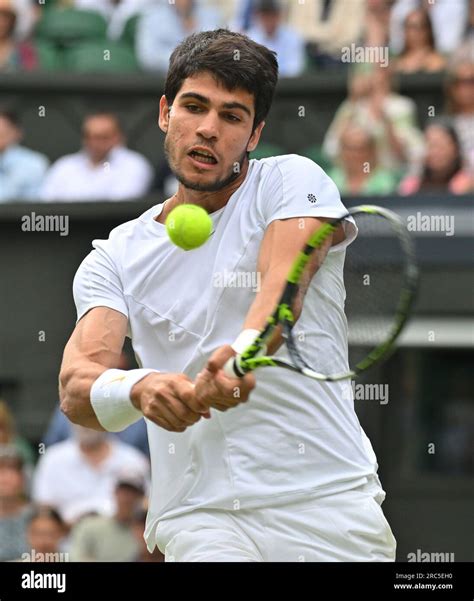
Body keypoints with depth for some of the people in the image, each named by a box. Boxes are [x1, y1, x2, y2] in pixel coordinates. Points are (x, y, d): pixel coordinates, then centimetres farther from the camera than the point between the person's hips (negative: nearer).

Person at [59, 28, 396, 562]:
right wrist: (139, 390, -27)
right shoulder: (116, 257, 11)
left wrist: (240, 356, -37)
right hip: (199, 517, 0)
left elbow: (282, 284, -15)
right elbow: (76, 387, -3)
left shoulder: (291, 181, 5)